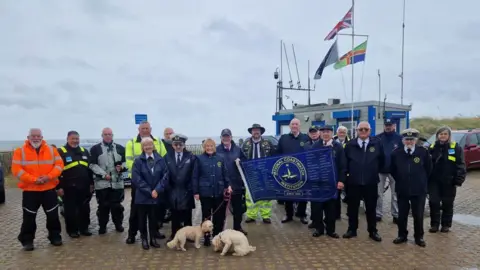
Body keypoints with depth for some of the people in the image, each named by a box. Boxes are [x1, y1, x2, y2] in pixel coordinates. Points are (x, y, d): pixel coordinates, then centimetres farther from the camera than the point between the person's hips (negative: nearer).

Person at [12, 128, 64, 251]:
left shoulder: (51, 149, 3)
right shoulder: (20, 151, -2)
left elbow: (59, 165, -1)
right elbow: (16, 169, -10)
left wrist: (49, 177, -17)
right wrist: (33, 179, -19)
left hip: (49, 189, 1)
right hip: (29, 190, -1)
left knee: (53, 215, 7)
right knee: (29, 217, 5)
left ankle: (55, 237, 22)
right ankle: (27, 241, 20)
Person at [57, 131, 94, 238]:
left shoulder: (84, 151, 12)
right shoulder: (61, 152, -4)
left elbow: (89, 169, 17)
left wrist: (91, 183, 14)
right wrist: (59, 186, -11)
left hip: (84, 187, 5)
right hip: (69, 188, -5)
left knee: (85, 209, 11)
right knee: (70, 210, 4)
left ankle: (84, 228, 23)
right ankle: (72, 230, 17)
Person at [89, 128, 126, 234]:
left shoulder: (120, 148, 12)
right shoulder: (95, 149, 3)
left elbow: (125, 161, 15)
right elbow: (93, 165, -4)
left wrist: (122, 167, -8)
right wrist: (104, 174, -14)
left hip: (117, 182, 2)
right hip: (102, 182, -2)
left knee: (117, 205, 8)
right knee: (103, 206, 5)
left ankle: (118, 224, 21)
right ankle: (102, 226, 17)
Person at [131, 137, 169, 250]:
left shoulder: (160, 160, 0)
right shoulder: (138, 161, -5)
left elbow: (165, 175, -3)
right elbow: (136, 178, -10)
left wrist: (157, 190, -13)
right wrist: (149, 191, -14)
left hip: (156, 195, 1)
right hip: (142, 195, -1)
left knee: (153, 218, 10)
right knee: (142, 219, 8)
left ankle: (153, 238, 24)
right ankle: (144, 239, 23)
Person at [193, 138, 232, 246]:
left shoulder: (221, 158, 3)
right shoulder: (199, 159, -4)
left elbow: (225, 174, 7)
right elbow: (195, 176, -3)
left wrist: (228, 185, -7)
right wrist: (196, 192, -6)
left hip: (219, 192, 2)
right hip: (205, 192, -2)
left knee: (219, 215, 8)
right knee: (206, 215, 10)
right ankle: (206, 237, 21)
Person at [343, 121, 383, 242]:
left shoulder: (377, 143, -1)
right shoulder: (350, 145, 0)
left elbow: (381, 161, 8)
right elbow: (345, 162, 8)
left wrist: (375, 172, 10)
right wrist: (349, 173, 7)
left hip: (371, 182, 0)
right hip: (353, 182, 0)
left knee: (371, 208, 10)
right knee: (352, 207, 9)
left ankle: (373, 231, 23)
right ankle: (352, 229, 22)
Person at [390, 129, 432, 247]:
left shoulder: (423, 152, -8)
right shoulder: (396, 153, -5)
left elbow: (428, 169, 5)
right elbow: (392, 170, 9)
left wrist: (421, 182, 9)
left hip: (419, 190, -1)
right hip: (402, 190, 1)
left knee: (418, 215, 8)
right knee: (402, 214, 9)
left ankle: (419, 237, 24)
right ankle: (402, 235, 25)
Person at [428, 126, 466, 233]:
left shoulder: (456, 148, -3)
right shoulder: (432, 147, 4)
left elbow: (460, 165, -5)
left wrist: (459, 179, -13)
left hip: (448, 182, -2)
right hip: (434, 181, 2)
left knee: (447, 203, 9)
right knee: (433, 202, 3)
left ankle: (446, 224, 22)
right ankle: (434, 224, 15)